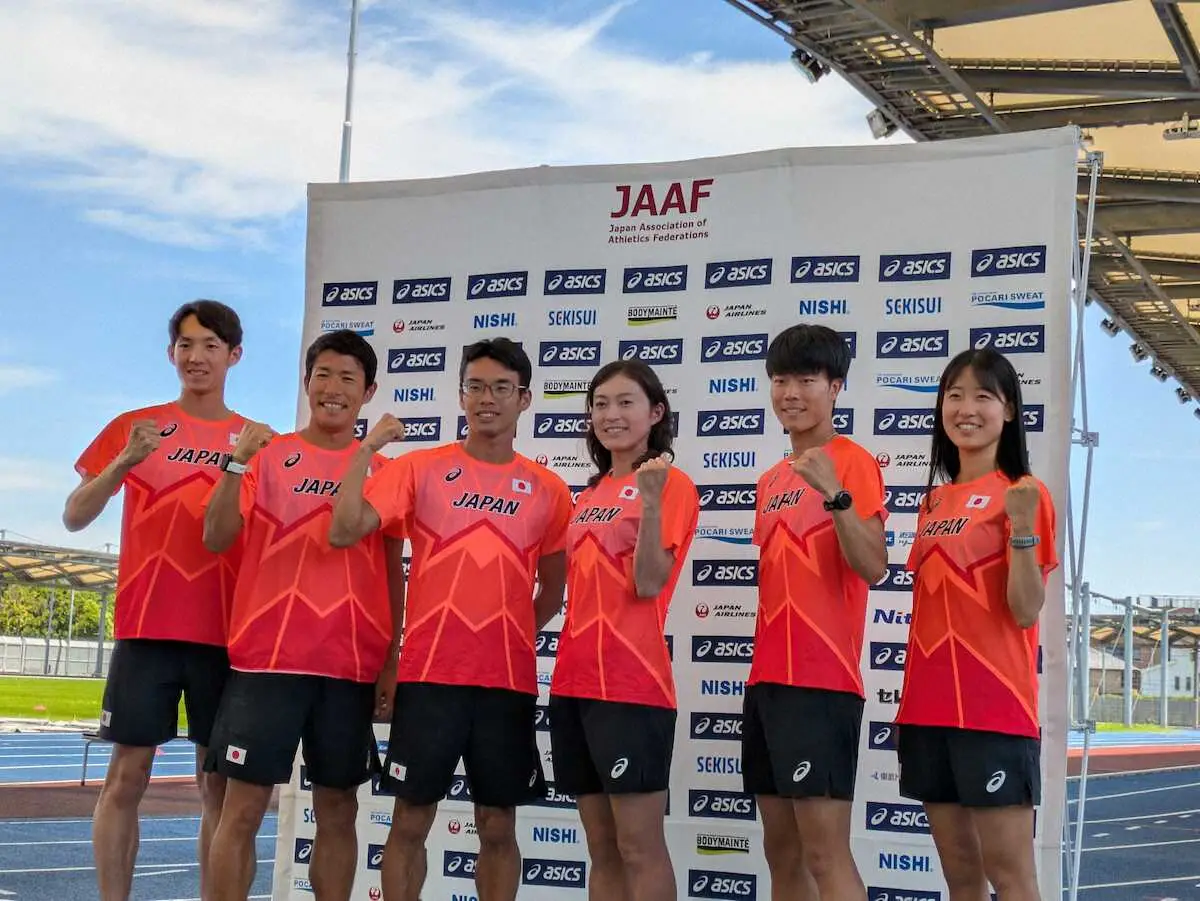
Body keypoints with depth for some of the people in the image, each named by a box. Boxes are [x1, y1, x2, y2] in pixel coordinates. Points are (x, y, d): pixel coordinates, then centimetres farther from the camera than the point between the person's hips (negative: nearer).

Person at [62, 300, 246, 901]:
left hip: (226, 632, 1)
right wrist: (125, 461, -16)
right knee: (127, 775, -1)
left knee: (219, 783, 3)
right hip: (147, 627, -1)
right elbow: (74, 518, 0)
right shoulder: (136, 426, 6)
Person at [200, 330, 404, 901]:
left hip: (352, 665, 2)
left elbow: (393, 573, 10)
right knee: (244, 806, -2)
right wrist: (237, 464, -18)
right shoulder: (268, 456, 5)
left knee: (338, 809, 8)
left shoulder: (383, 472, 8)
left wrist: (392, 660, 3)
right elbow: (216, 538, -4)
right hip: (267, 657, -1)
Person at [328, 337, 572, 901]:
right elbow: (343, 532, -10)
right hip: (429, 673, -1)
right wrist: (368, 448, -15)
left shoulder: (548, 490, 7)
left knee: (498, 827, 8)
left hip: (509, 680, 1)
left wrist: (512, 635, 5)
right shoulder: (419, 468, 2)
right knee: (411, 821, 4)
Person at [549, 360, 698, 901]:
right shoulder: (591, 493, 17)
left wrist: (651, 498, -23)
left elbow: (649, 584, -16)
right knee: (601, 849, 12)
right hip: (575, 682, 8)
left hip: (631, 684, -7)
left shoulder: (672, 484, -5)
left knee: (640, 847, -3)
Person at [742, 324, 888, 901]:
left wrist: (835, 494, -29)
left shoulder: (854, 464, -7)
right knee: (781, 850, 12)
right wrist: (765, 669, 14)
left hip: (821, 680, -8)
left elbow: (872, 569, -18)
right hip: (768, 678, 8)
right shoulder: (771, 480, 17)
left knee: (824, 851, -9)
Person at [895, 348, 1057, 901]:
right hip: (931, 708, 6)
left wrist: (1023, 527, -25)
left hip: (994, 707, -6)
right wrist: (909, 701, 13)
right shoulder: (934, 501, 14)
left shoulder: (1025, 495, -5)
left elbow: (1026, 612, -13)